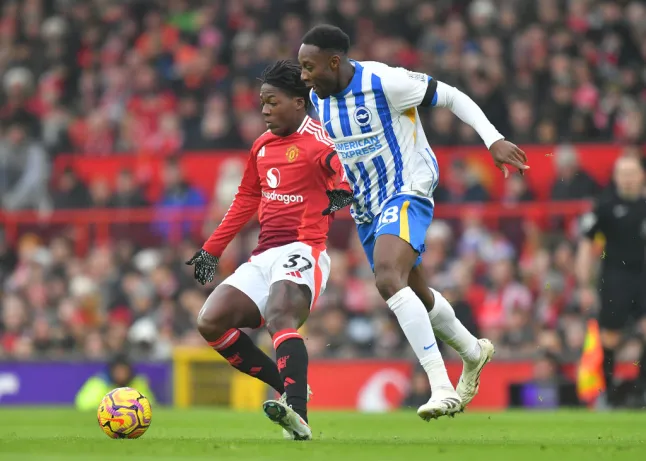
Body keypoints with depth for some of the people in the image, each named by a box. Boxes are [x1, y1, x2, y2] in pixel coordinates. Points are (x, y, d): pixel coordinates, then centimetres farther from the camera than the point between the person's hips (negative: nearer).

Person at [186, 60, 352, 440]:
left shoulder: (316, 140, -6)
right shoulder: (262, 146, 20)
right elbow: (246, 201, 30)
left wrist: (342, 190, -45)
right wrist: (212, 250, 31)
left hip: (303, 250, -9)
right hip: (264, 256, 9)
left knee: (281, 316, -35)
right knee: (211, 323, -5)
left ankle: (298, 416, -49)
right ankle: (290, 387, 1)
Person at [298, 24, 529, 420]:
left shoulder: (384, 82, -22)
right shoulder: (319, 98, 1)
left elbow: (452, 97, -12)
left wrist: (494, 140, -19)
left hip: (408, 192, -8)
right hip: (367, 207, 8)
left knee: (389, 280, -31)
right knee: (415, 293, 21)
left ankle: (442, 387, -33)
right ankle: (474, 351, 49)